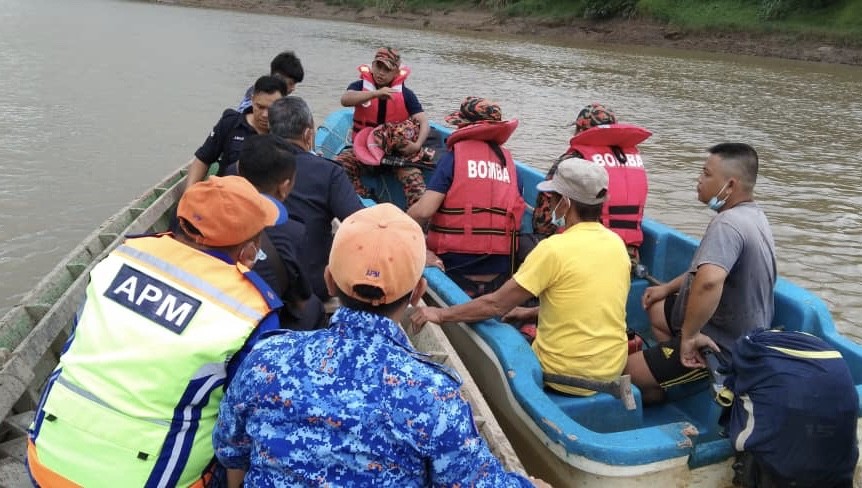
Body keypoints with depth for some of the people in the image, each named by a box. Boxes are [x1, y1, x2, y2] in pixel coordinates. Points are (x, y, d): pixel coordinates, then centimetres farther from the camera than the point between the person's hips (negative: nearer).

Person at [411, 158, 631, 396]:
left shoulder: (554, 249, -21)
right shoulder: (617, 243, -1)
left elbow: (496, 305, -18)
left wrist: (441, 314, -6)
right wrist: (533, 313, 16)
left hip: (566, 378, -6)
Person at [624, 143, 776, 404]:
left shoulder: (728, 224, -30)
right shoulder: (752, 214, 5)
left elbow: (708, 281, -47)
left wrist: (689, 334, -34)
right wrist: (667, 288, 18)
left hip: (725, 345, -11)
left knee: (629, 371, -10)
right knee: (657, 309, 29)